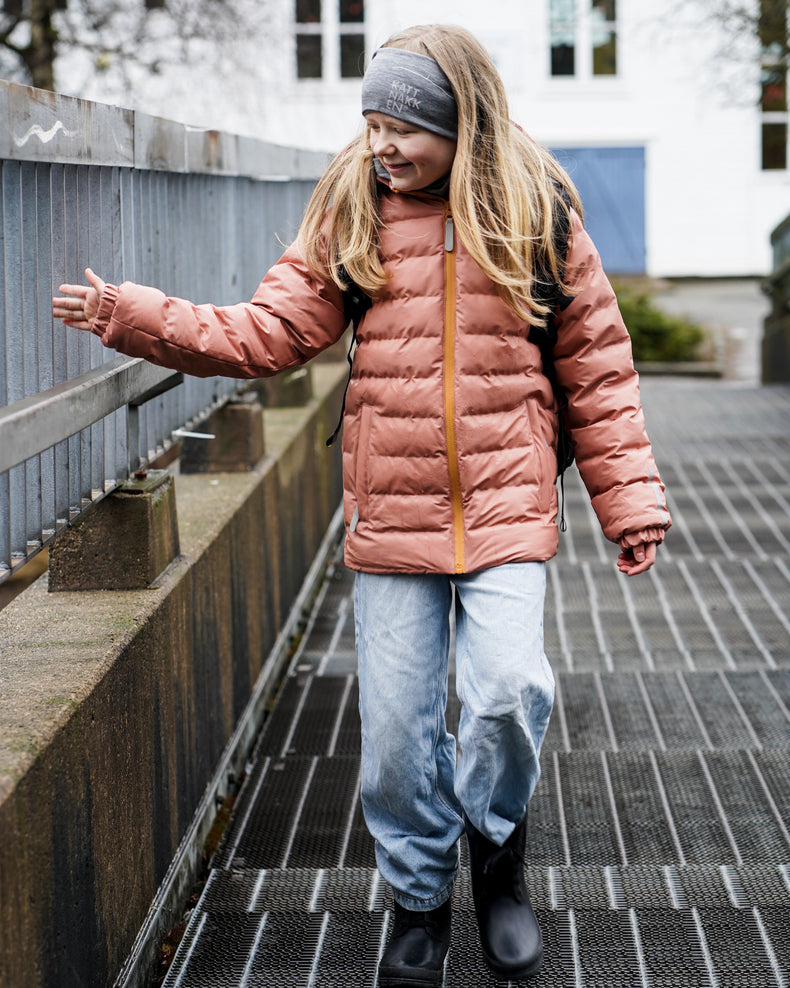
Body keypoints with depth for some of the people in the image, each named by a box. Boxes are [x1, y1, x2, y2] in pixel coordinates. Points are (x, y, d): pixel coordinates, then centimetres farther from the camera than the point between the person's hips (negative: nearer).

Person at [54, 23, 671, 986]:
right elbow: (269, 330, 0)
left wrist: (630, 500, 3)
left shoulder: (536, 213, 0)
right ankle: (420, 897, 28)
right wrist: (136, 318, -11)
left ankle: (496, 846, 13)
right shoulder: (350, 214, 3)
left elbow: (597, 366, 5)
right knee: (396, 727, 4)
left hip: (505, 506, -2)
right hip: (390, 513, 2)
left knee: (510, 690, -18)